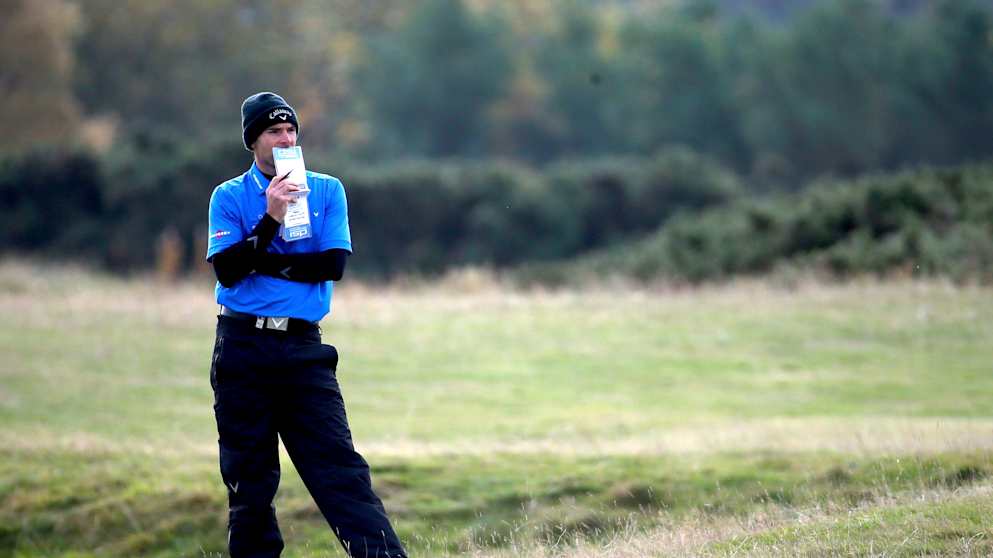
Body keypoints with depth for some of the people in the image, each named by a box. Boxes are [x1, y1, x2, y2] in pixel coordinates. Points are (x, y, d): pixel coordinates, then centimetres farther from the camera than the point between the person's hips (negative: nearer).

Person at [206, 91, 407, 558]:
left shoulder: (327, 191, 9)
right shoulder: (230, 197, 5)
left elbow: (333, 263, -4)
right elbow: (227, 271, -8)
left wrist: (259, 262, -6)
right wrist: (270, 221, -19)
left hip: (303, 348, 0)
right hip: (242, 347, 0)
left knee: (338, 463, -10)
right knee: (248, 478, 3)